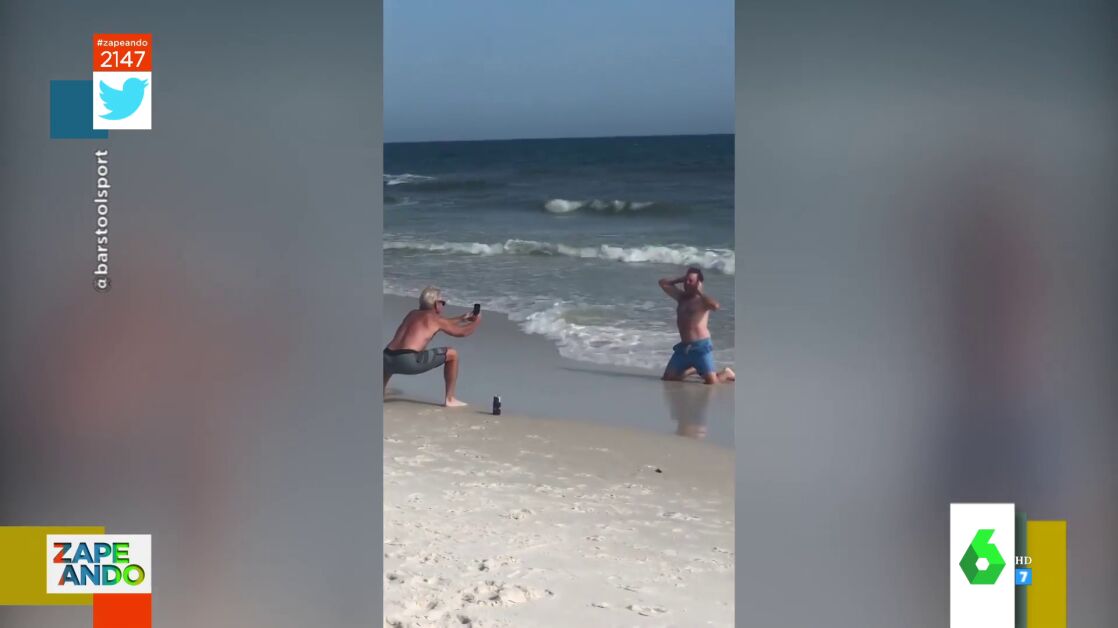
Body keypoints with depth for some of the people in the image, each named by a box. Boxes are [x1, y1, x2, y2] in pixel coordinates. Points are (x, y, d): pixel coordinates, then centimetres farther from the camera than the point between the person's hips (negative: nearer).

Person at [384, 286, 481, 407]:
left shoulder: (412, 314, 28)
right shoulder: (436, 318, 8)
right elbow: (462, 332, 19)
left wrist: (462, 318, 55)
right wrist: (476, 321, 38)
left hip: (388, 360, 7)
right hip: (408, 361, -7)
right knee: (452, 354, 8)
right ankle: (449, 399, 11)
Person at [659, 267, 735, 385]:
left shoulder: (702, 300, -6)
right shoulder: (681, 297, 15)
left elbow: (715, 306, -29)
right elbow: (663, 283, 22)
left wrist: (699, 291, -17)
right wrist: (681, 279, 10)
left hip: (701, 346, -7)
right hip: (683, 347, 7)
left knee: (711, 382, -14)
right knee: (667, 379, 6)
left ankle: (727, 373, 20)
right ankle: (694, 369, 28)